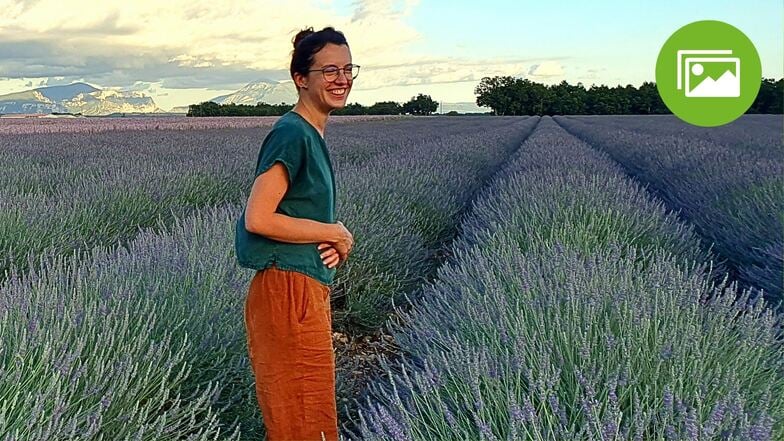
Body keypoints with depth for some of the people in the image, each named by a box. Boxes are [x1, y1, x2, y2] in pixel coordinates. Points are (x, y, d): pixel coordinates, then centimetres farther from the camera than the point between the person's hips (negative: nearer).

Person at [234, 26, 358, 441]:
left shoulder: (313, 134, 14)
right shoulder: (292, 133, -15)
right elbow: (257, 219, -22)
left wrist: (335, 242, 1)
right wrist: (335, 233, -11)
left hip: (309, 288, 10)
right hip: (289, 292, -10)